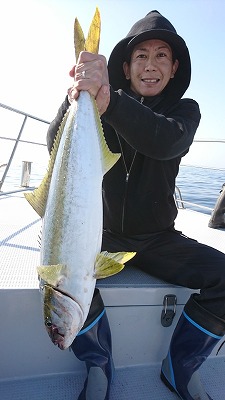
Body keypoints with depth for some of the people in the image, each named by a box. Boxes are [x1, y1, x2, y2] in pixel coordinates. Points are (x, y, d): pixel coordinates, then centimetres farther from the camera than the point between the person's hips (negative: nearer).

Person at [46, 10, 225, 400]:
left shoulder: (184, 110, 3)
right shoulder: (101, 110, 2)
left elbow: (167, 142, -22)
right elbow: (58, 148, -14)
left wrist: (108, 100, -37)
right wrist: (75, 100, -33)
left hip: (159, 239, 1)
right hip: (103, 234, 0)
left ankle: (180, 369, 10)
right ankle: (99, 368, 2)